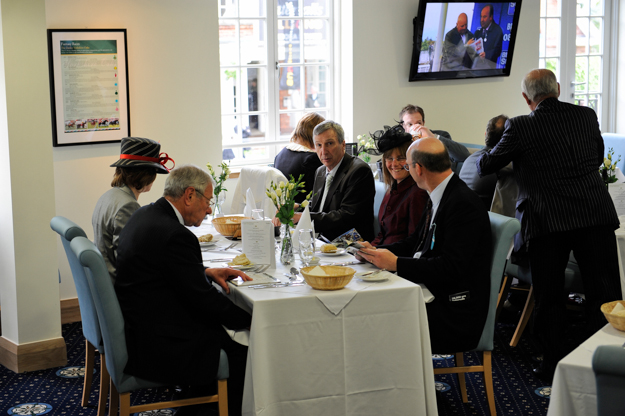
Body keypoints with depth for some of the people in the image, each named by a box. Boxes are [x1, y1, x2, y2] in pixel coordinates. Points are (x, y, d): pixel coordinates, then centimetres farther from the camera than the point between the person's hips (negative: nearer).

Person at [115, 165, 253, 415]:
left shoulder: (144, 216, 7)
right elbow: (204, 300, -19)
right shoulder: (174, 235, -23)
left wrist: (206, 272, 10)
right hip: (156, 346, -10)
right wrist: (250, 321, -7)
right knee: (243, 352, -3)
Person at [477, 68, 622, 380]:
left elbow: (485, 167, 4)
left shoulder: (520, 127, -6)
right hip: (596, 215, 3)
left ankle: (554, 363, 17)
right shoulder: (587, 115, 6)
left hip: (546, 221, -3)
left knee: (550, 297, 10)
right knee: (603, 294, 9)